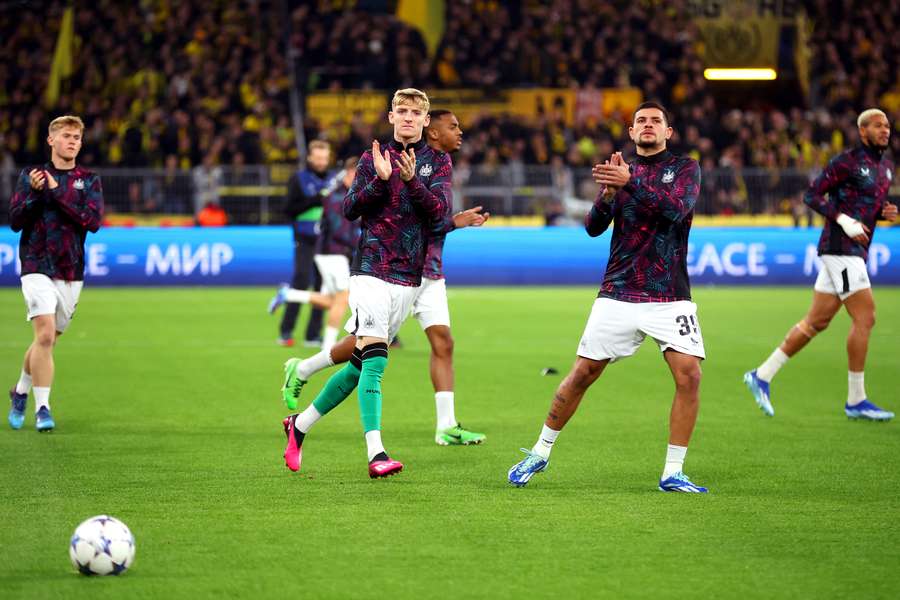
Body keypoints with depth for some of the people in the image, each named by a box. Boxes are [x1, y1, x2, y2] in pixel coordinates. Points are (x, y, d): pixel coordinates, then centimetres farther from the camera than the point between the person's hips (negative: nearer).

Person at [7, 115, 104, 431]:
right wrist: (35, 193, -17)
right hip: (38, 268, -3)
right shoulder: (31, 174, 4)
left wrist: (57, 192, -14)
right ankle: (42, 408, -15)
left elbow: (93, 221, -9)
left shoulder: (89, 180, 5)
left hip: (72, 272, 3)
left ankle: (21, 391, 33)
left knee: (48, 340, 10)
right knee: (45, 335, -19)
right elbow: (15, 221, -1)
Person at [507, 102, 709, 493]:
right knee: (583, 373, 1)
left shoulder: (684, 168, 3)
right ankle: (540, 454, 17)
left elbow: (677, 208, -16)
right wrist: (608, 193, -18)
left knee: (689, 375, -15)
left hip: (670, 297, -1)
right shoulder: (620, 171, 11)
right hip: (618, 295, 2)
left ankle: (672, 473, -5)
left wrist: (631, 181, -25)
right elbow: (593, 227, 1)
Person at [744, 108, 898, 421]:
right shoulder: (846, 161, -9)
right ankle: (856, 401, -4)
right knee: (864, 317, -11)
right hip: (840, 247, -9)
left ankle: (762, 376, 16)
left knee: (816, 321, 9)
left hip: (856, 251, 9)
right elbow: (811, 195, -10)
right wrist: (843, 219, -20)